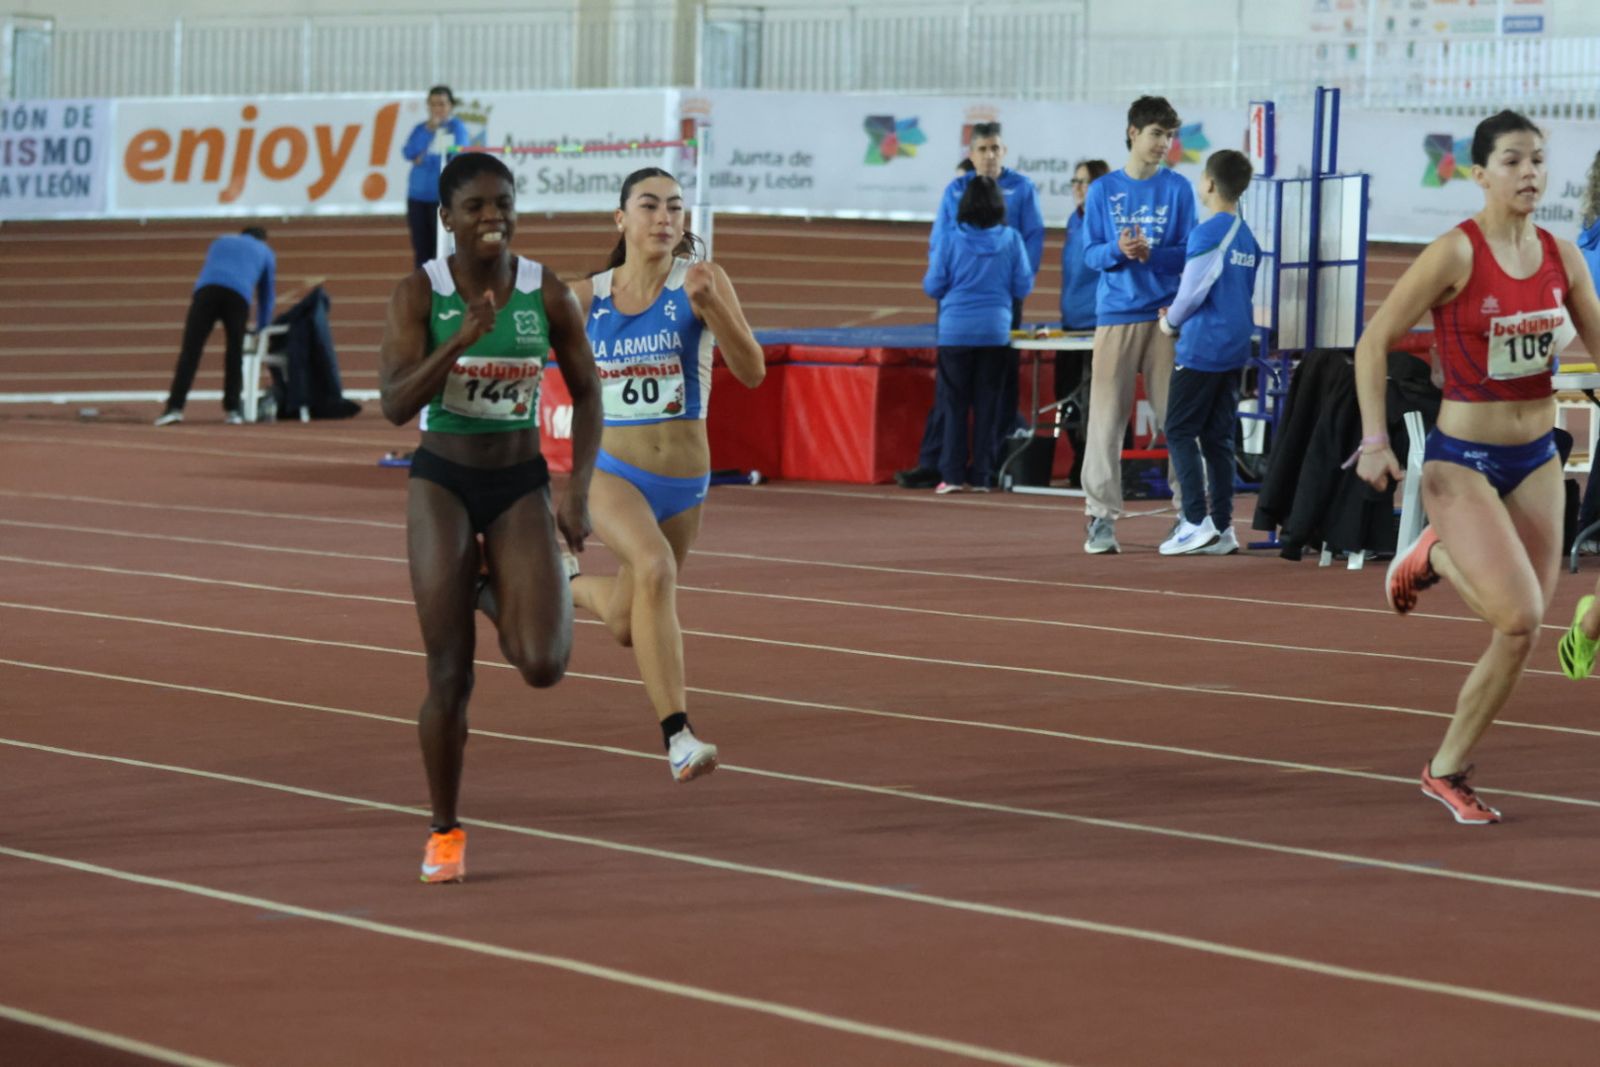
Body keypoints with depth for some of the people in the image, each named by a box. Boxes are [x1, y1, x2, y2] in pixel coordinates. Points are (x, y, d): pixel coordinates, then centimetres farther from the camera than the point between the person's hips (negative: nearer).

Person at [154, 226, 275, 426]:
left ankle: (175, 407, -15)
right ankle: (231, 410, 6)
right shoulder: (265, 253, 32)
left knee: (190, 351, -5)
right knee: (234, 353, 12)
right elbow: (267, 296, 36)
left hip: (206, 289, 1)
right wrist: (262, 331, 47)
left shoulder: (221, 242, 38)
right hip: (238, 295, -1)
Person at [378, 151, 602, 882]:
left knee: (542, 666, -14)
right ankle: (445, 833, 16)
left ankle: (498, 593, 23)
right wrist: (462, 339, -30)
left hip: (521, 485, 1)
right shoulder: (418, 294, -9)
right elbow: (395, 404, -17)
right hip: (442, 482, -1)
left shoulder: (548, 295, -4)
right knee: (450, 675, -3)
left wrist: (578, 486, -4)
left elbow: (586, 393, 7)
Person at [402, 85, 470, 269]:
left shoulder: (457, 127, -1)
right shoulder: (421, 128, 12)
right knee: (421, 251, 7)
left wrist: (426, 159, -5)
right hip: (418, 197, 5)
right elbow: (408, 152, -2)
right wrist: (428, 131, -11)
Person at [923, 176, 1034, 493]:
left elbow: (933, 287, -3)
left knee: (954, 403, 5)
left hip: (956, 332, -1)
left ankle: (952, 474, 1)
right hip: (996, 331, 1)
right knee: (987, 402, 7)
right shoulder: (1012, 241, -4)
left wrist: (933, 262, 18)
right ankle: (981, 475, 6)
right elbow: (1022, 288, 1)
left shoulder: (950, 241, -8)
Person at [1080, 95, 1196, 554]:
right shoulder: (1103, 191, 8)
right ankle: (1102, 516, -1)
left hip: (1166, 314, 0)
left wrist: (1150, 253, -16)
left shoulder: (1178, 189, 5)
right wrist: (1118, 250, -16)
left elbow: (1188, 253, 2)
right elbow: (1090, 253, 5)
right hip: (1116, 313, 0)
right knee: (1106, 416, -4)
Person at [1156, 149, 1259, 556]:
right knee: (1217, 437, 10)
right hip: (1235, 349, 8)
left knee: (1180, 433, -2)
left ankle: (1197, 523, -10)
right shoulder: (1247, 238, 12)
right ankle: (1222, 527, 8)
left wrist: (1171, 321, 4)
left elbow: (1192, 291, -15)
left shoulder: (1208, 234, -14)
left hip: (1202, 348, -8)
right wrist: (1179, 313, 19)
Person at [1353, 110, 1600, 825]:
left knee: (1519, 633, 4)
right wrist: (1374, 440, -18)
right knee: (1521, 619, -20)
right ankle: (1434, 557, 10)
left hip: (1536, 459, 6)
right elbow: (1373, 343, -11)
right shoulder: (1454, 256, -15)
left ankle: (1447, 772, 23)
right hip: (1462, 461, -6)